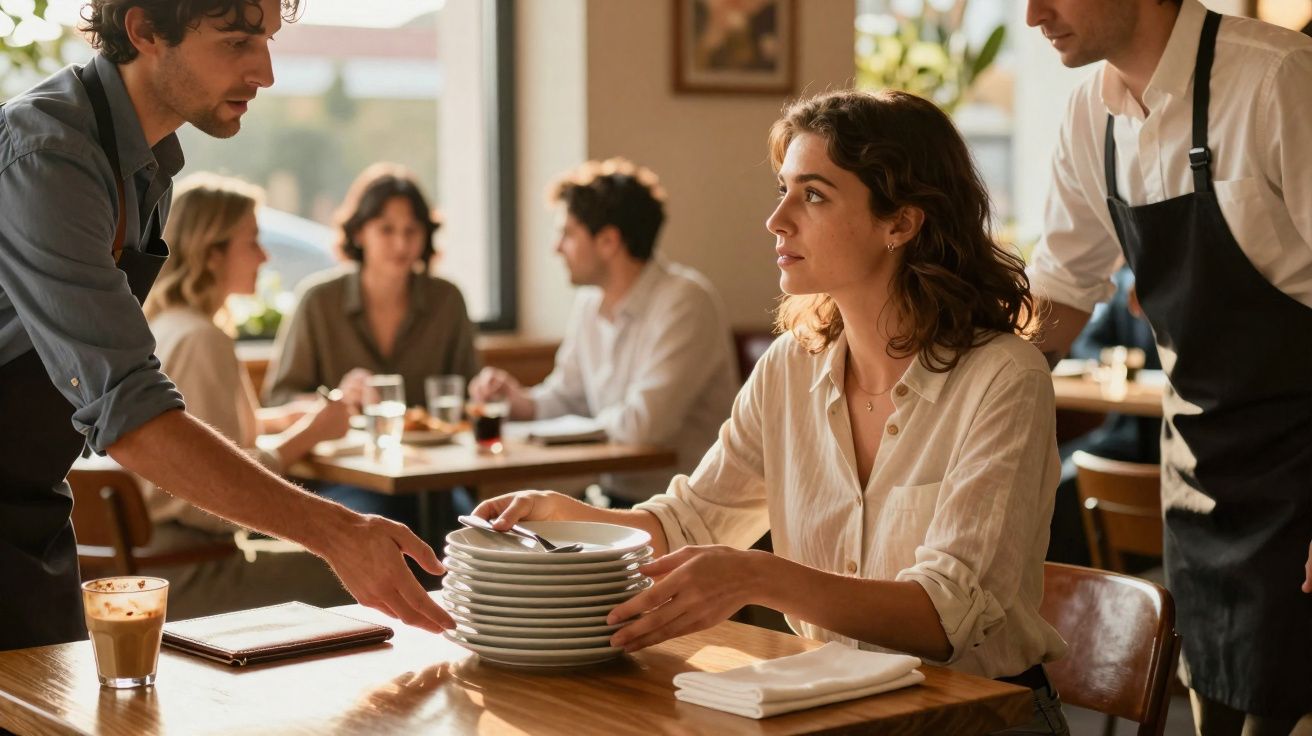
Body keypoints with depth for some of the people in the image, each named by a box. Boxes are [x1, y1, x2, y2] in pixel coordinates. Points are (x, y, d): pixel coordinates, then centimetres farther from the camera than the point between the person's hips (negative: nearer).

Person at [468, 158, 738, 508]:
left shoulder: (684, 301, -18)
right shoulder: (590, 302, 9)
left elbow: (643, 424, -24)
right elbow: (565, 396, 21)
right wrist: (521, 401, -1)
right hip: (616, 498, 7)